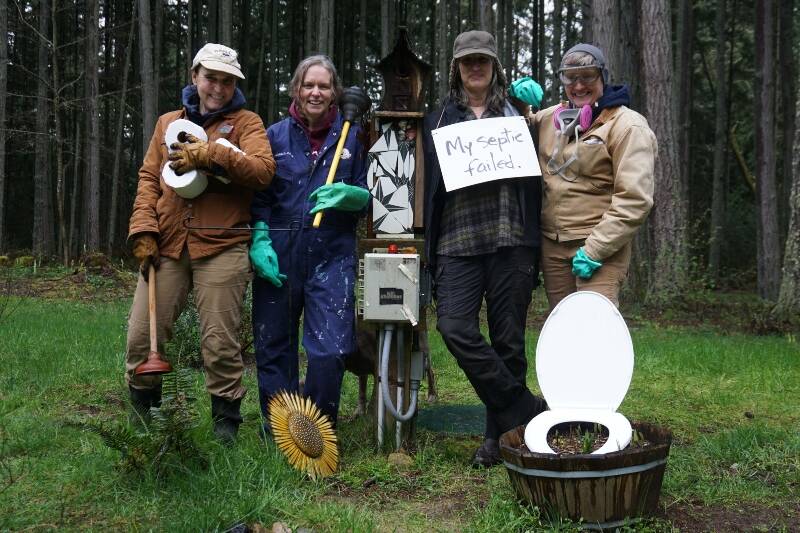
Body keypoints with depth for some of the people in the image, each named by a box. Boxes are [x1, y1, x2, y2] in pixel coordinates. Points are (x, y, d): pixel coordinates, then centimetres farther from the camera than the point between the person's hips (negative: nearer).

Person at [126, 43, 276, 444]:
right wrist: (144, 229, 0)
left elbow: (263, 170, -10)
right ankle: (140, 415, 22)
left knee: (220, 342, 0)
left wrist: (211, 154, -19)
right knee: (142, 335, 3)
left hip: (221, 248, -3)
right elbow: (148, 179, 14)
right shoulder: (168, 122, 19)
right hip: (166, 247, 4)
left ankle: (226, 422, 15)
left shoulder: (246, 123, 8)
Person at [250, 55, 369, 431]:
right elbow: (258, 197, 7)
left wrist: (345, 194, -12)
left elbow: (367, 196, 10)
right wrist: (259, 242, -7)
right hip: (279, 253, 1)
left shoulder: (352, 137, 9)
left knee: (331, 350, -11)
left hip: (333, 254, -1)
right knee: (273, 347, 7)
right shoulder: (275, 135, 9)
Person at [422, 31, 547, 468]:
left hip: (510, 240, 0)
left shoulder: (516, 115, 14)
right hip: (458, 242, 1)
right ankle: (528, 411, -5)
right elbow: (429, 184, 13)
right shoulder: (438, 120, 15)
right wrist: (430, 247, 6)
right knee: (454, 327, -17)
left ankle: (500, 435, 14)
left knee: (508, 338, 2)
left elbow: (535, 178, 14)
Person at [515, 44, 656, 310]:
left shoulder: (627, 125, -6)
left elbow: (634, 199, -13)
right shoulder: (551, 118, 12)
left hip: (600, 246, -6)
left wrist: (595, 250, -17)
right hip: (552, 245, 6)